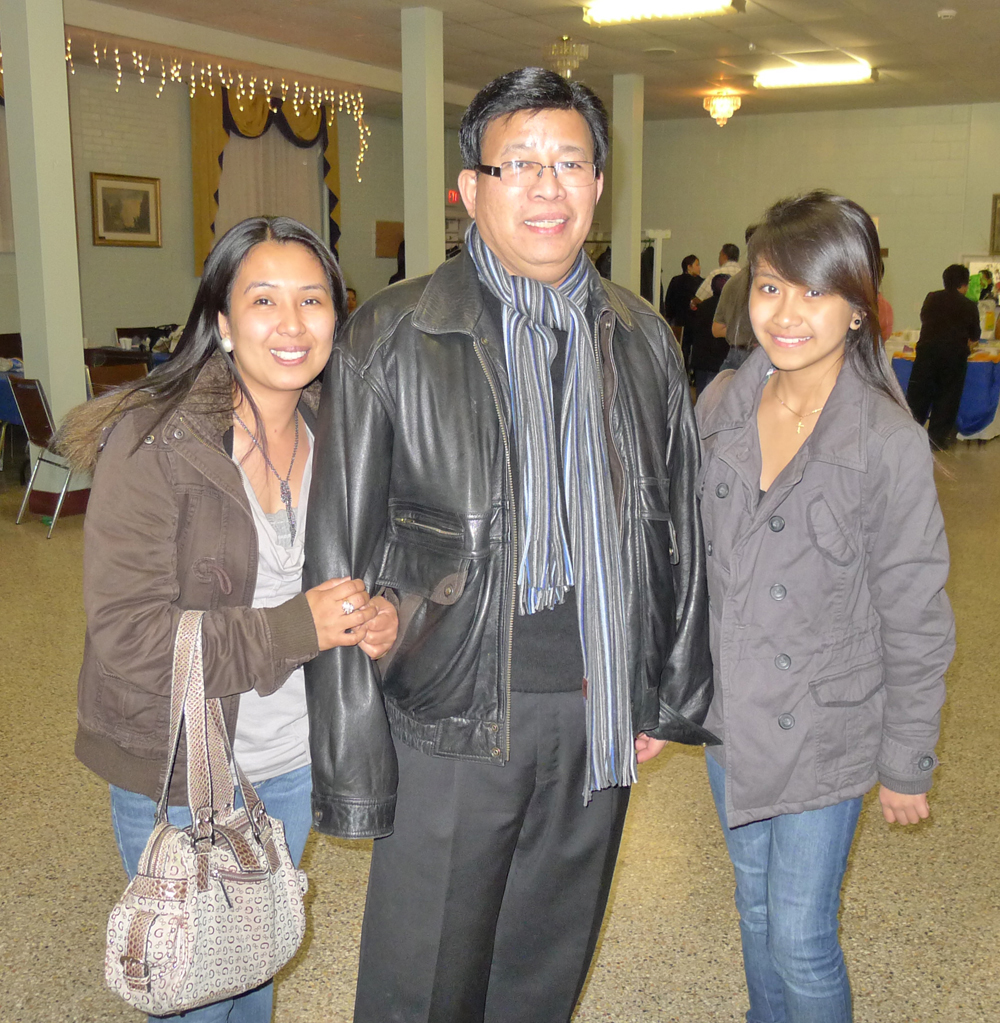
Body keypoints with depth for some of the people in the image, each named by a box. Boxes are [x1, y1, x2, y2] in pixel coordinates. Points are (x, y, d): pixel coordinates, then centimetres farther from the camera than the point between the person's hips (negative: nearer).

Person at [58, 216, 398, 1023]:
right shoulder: (151, 442, -21)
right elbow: (126, 635, -24)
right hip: (177, 773, -5)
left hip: (293, 760, 5)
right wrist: (295, 628, -29)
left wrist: (376, 617, -13)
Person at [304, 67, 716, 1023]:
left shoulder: (643, 340, 5)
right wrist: (352, 759, -10)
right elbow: (341, 556, -9)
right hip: (452, 709, -3)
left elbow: (676, 528, 12)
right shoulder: (391, 337, -9)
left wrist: (675, 692, 12)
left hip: (599, 711, 4)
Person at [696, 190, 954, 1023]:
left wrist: (908, 764, -4)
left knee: (801, 941, 6)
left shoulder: (890, 446, -19)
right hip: (729, 715, 5)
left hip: (824, 732, -4)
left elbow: (916, 621, -11)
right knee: (756, 912, 22)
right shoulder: (721, 406, -5)